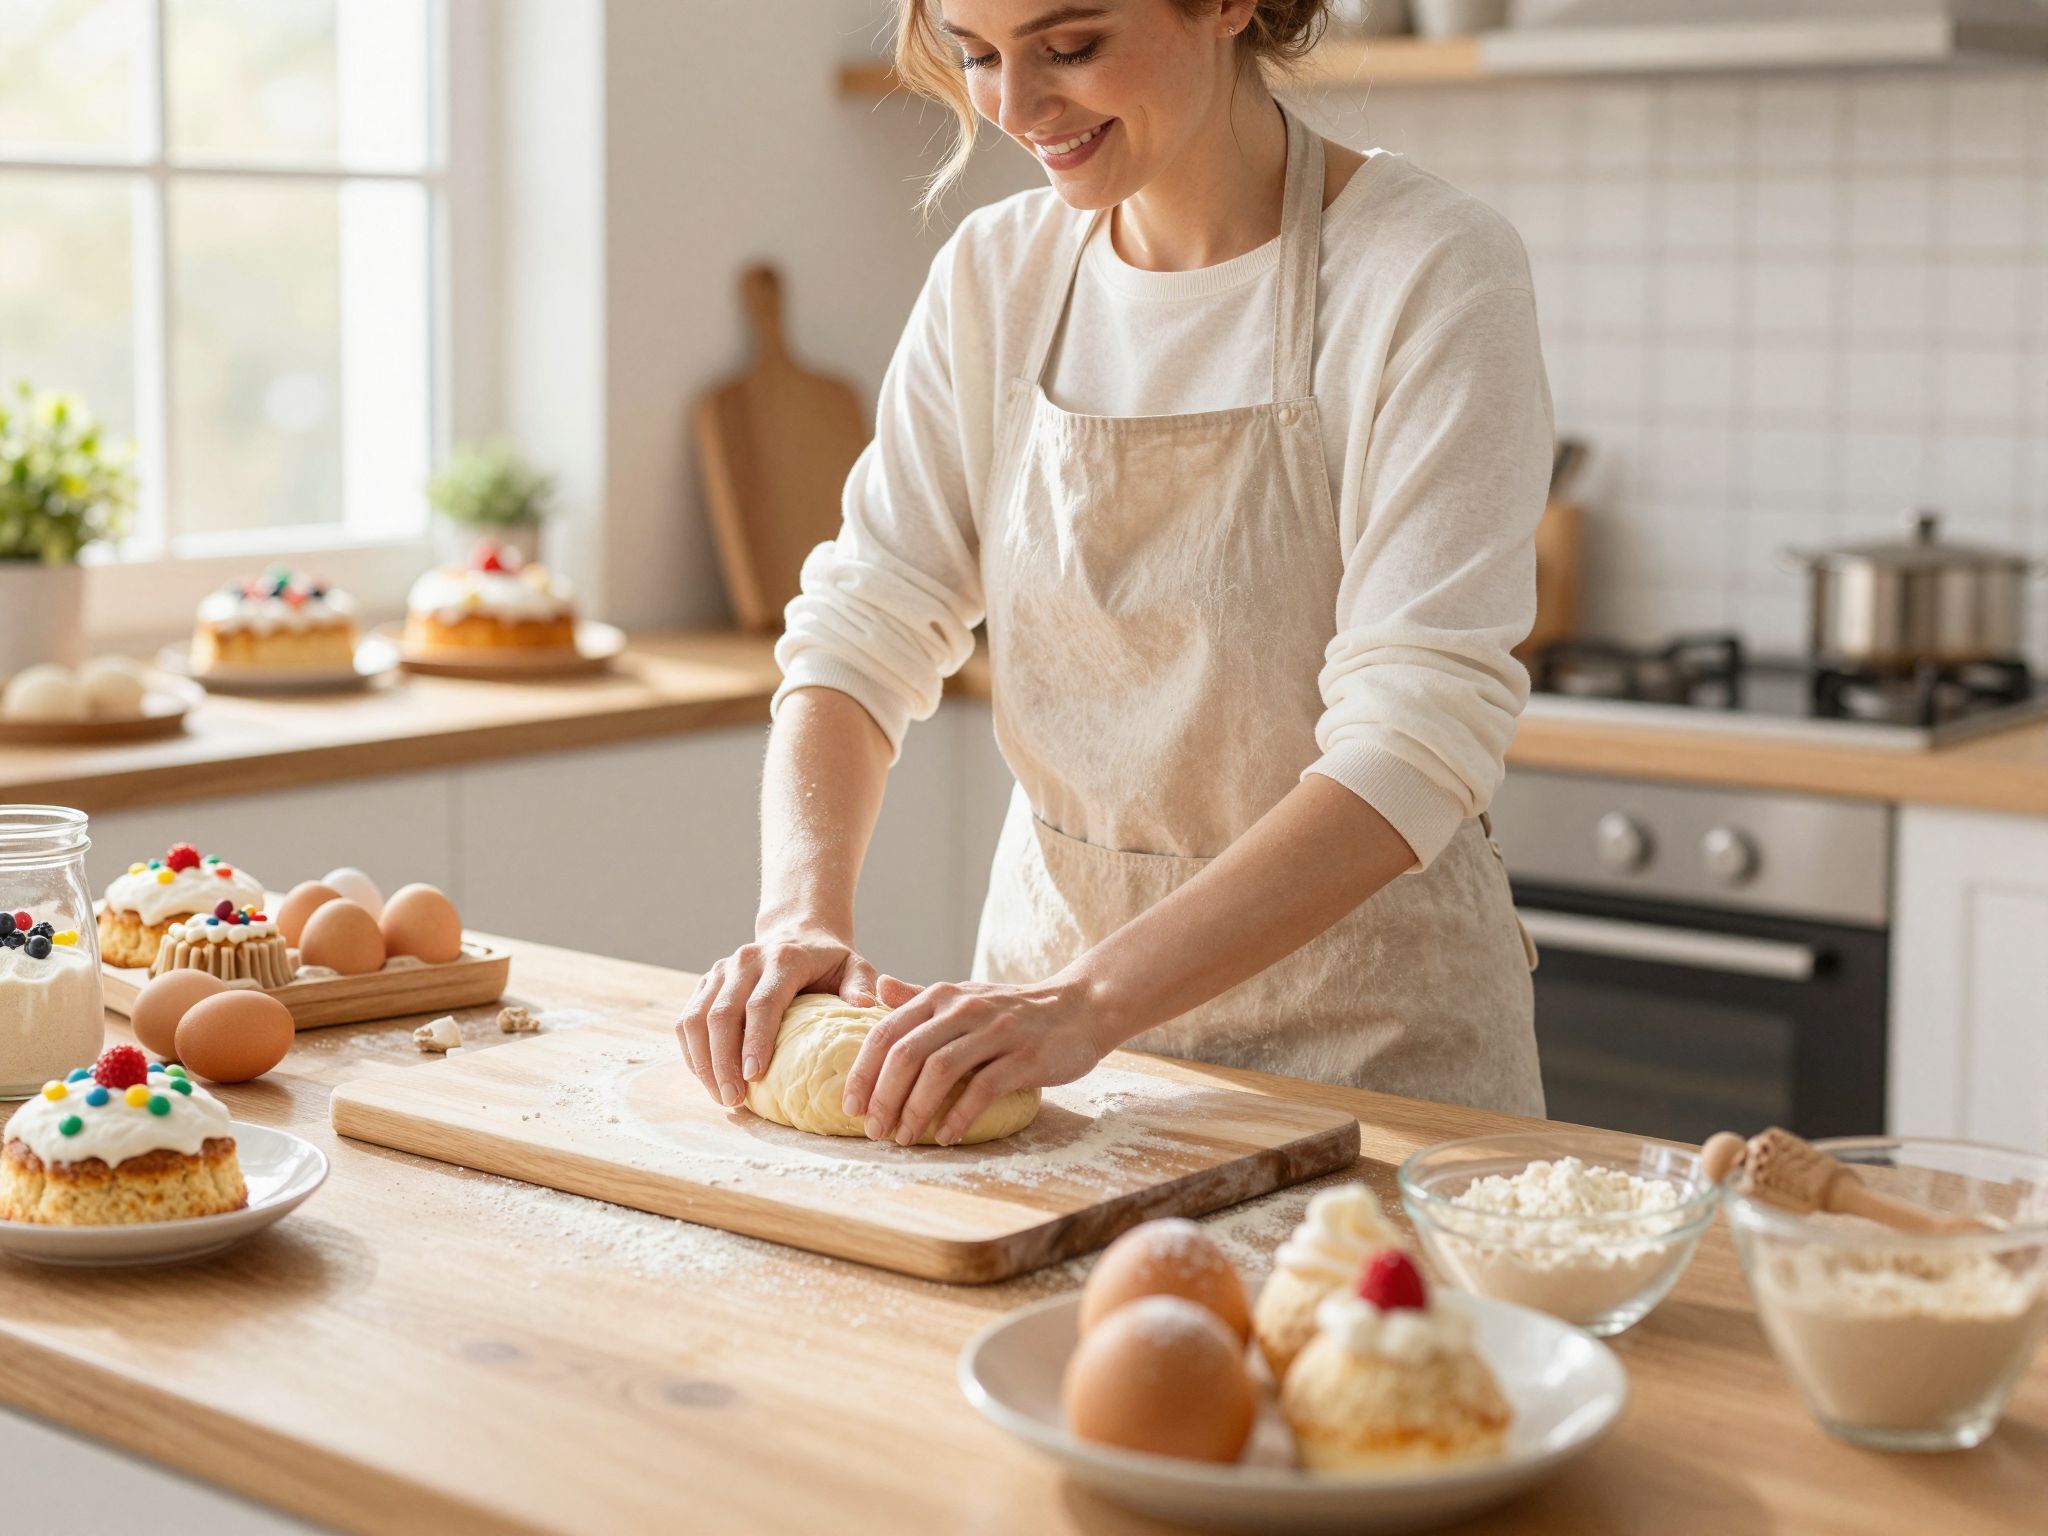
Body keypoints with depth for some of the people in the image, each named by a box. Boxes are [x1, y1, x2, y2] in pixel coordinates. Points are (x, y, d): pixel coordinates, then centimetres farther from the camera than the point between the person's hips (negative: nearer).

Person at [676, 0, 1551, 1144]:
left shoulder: (1431, 275, -16)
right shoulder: (994, 274, 2)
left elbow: (1417, 742, -24)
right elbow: (868, 623, 0)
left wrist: (1097, 1000, -32)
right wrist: (804, 912, -19)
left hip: (1364, 1029, -4)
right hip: (1052, 966, 4)